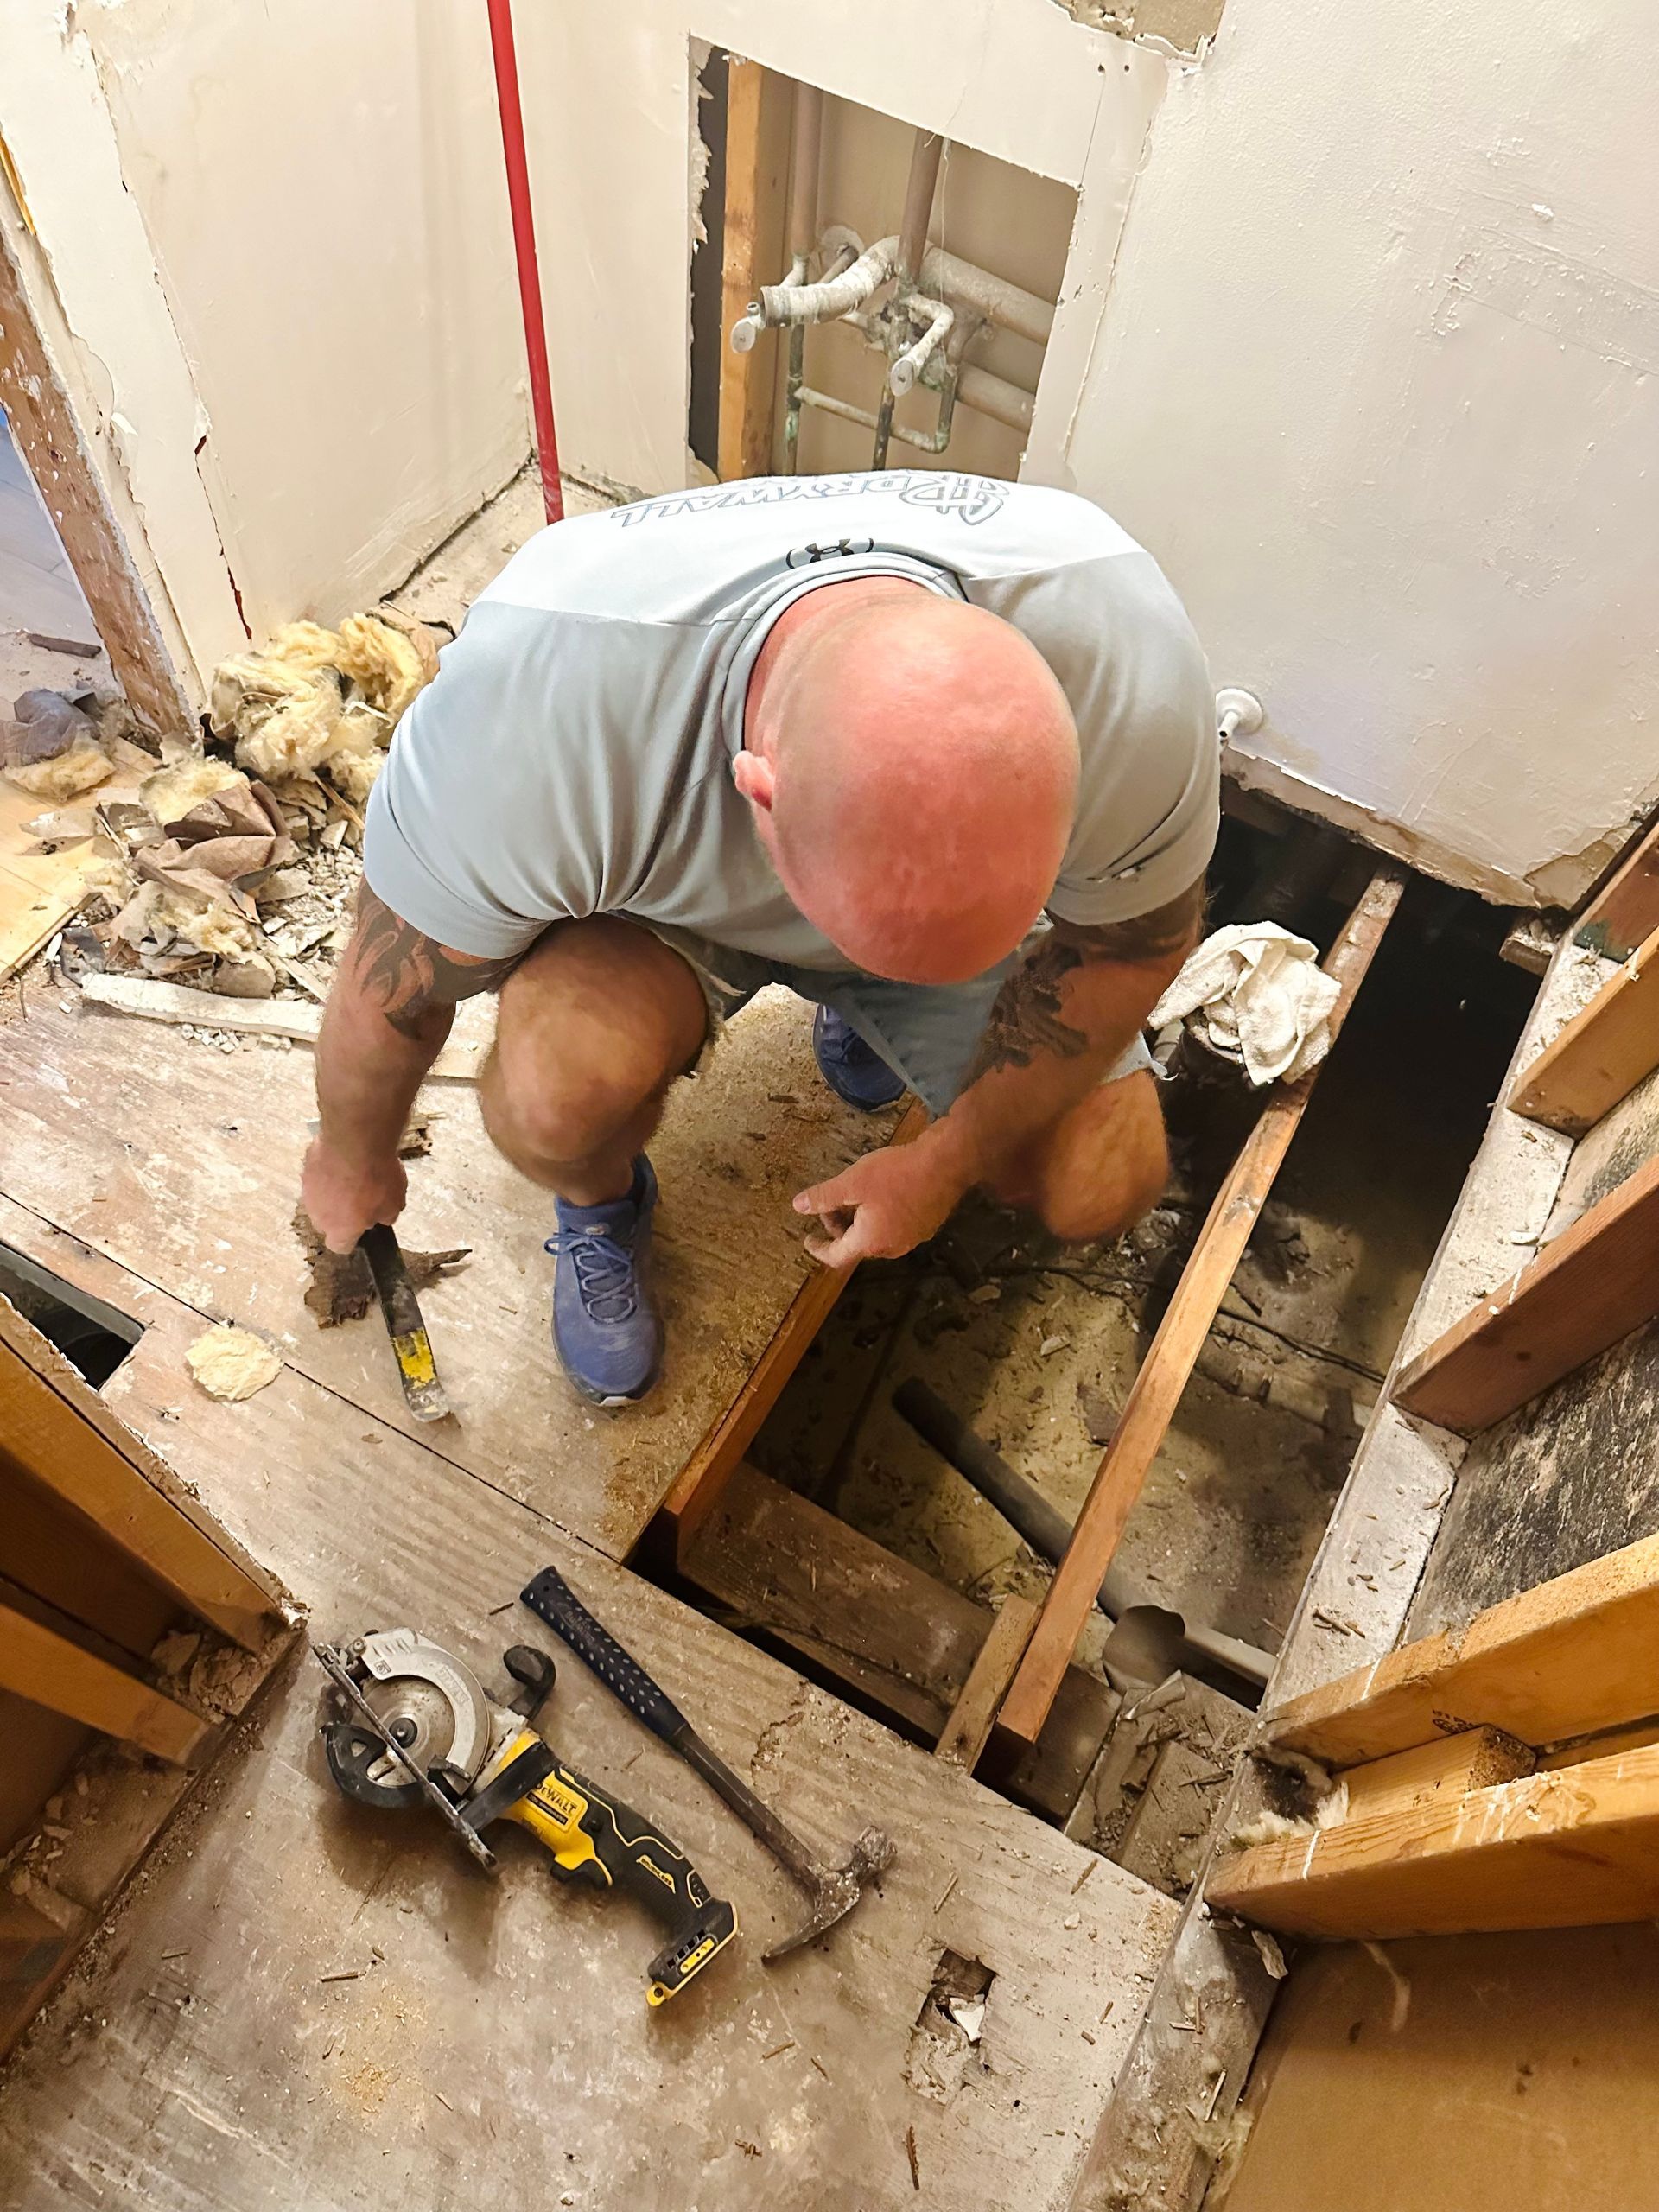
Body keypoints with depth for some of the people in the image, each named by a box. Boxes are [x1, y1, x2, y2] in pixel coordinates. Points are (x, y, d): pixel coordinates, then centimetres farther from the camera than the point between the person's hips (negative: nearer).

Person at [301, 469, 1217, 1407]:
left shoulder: (1131, 673, -37)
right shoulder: (535, 694, -41)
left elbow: (1129, 943, -15)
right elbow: (393, 988, -21)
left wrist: (948, 1158, -12)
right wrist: (355, 1161, -3)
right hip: (663, 890, -1)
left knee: (1100, 1187, -10)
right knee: (552, 1089, -33)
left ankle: (860, 1015, 19)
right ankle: (601, 1206, 6)